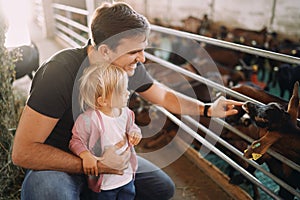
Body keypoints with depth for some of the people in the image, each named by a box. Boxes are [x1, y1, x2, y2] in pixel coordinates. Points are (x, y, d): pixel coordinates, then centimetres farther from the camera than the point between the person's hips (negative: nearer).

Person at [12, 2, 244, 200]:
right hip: (56, 164, -5)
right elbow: (22, 152, -28)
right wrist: (97, 165, -30)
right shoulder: (60, 72, -30)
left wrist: (207, 110, -5)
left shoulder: (130, 67, -13)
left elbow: (164, 95, 6)